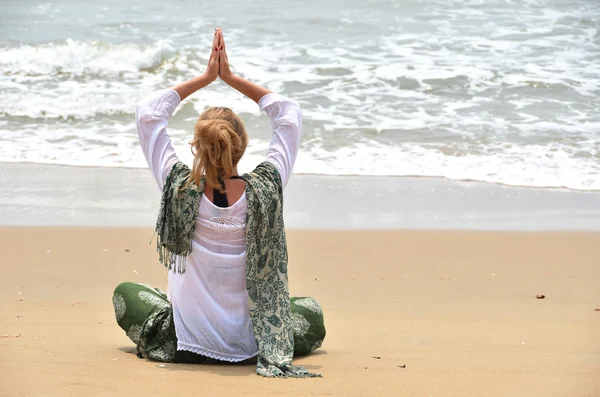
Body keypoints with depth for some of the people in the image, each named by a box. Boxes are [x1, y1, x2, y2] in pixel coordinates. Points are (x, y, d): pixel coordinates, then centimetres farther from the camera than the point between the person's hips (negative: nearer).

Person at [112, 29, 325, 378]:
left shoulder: (180, 189, -18)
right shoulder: (265, 190, -17)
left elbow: (148, 111, -3)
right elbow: (290, 114, -1)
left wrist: (205, 78, 1)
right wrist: (232, 78, 1)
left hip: (186, 345, -1)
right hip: (251, 346, 1)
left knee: (125, 292, 30)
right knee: (312, 310, 32)